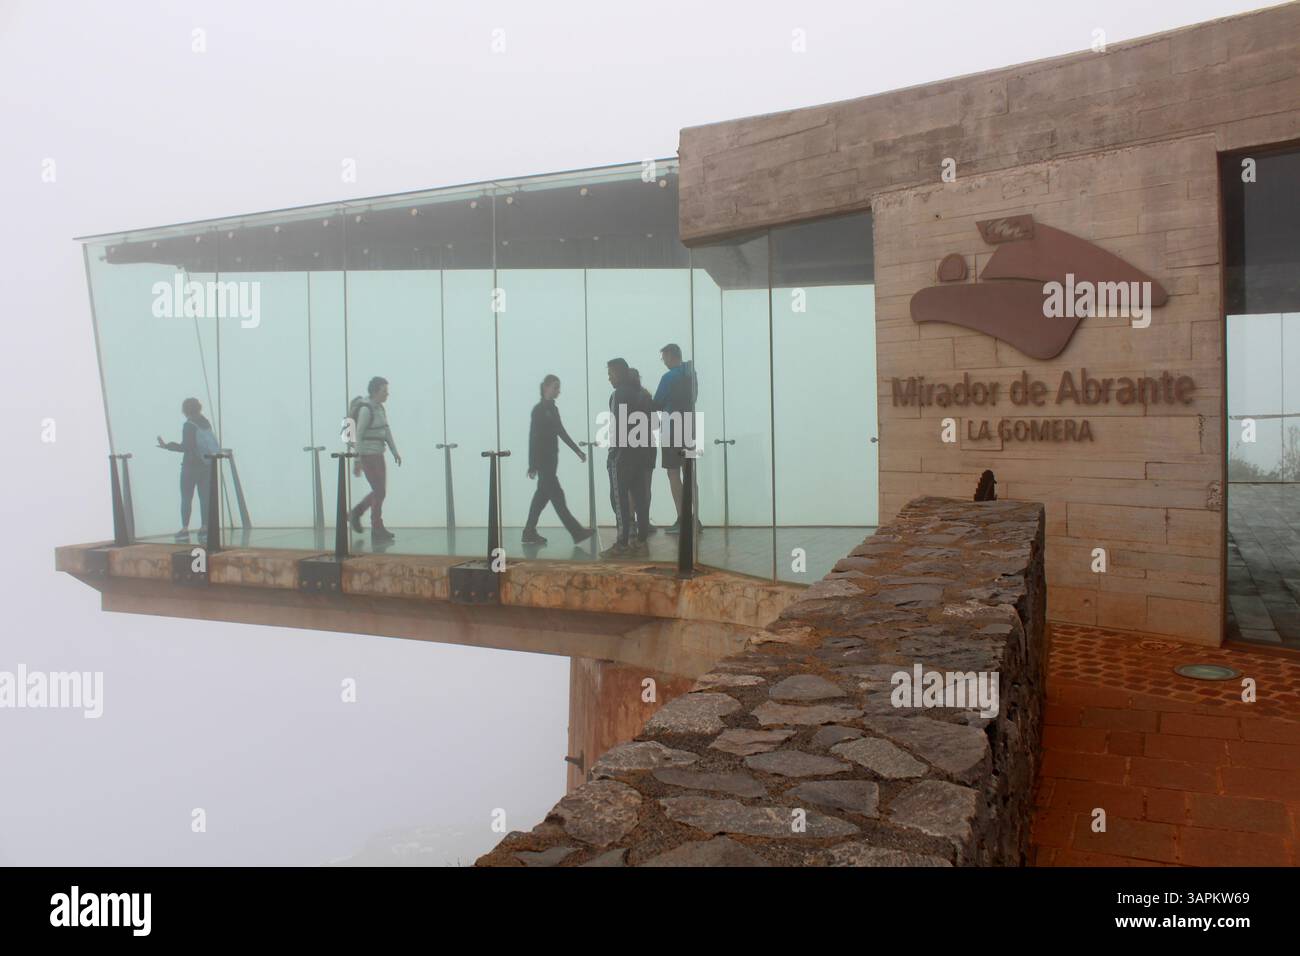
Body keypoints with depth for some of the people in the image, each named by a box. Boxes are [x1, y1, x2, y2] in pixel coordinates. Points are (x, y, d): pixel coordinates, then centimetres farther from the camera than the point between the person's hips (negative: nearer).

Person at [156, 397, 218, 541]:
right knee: (205, 497, 7)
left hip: (191, 466, -5)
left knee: (186, 498, 0)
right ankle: (204, 527, 7)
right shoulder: (206, 423, 6)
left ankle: (185, 529, -4)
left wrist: (167, 445, -10)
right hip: (207, 466, 5)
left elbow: (185, 447, -16)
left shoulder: (188, 426, -12)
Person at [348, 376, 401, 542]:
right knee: (380, 492, -6)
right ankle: (378, 531, 3)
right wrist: (357, 461, -19)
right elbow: (358, 435, -18)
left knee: (380, 491, 13)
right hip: (367, 455, -9)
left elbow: (387, 431, 14)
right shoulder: (366, 409, -16)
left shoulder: (379, 408, 12)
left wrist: (395, 452, 8)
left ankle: (355, 514, 27)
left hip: (377, 455, 9)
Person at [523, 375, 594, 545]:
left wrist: (577, 450, 19)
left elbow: (561, 432, 20)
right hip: (542, 459, -9)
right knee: (556, 495, -7)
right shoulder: (538, 409, -12)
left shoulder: (553, 409, 12)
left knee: (543, 495, 10)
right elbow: (533, 437, -15)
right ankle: (577, 532, -8)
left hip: (552, 457, 9)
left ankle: (529, 532, 15)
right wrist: (532, 465, -18)